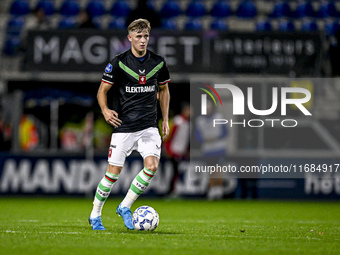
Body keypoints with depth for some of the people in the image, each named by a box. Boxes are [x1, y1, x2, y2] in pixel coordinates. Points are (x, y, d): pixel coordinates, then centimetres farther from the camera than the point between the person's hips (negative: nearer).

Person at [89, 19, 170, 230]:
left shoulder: (158, 62, 3)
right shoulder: (119, 63, -6)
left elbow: (164, 89, 19)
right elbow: (103, 90, 0)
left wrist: (166, 120, 14)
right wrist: (105, 110, -20)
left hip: (149, 126, 3)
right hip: (123, 126, -3)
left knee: (152, 165, -16)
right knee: (114, 172, -3)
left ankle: (125, 206, 3)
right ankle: (95, 215, 17)